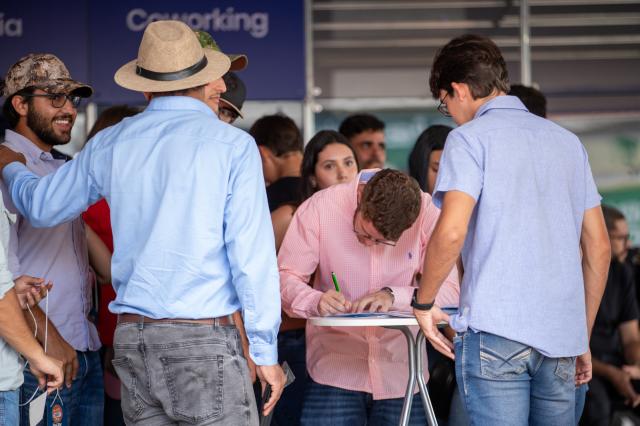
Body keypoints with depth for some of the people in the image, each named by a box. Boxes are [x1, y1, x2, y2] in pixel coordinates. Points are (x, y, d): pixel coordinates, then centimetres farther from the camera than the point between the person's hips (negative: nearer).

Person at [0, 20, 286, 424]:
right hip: (205, 338, -5)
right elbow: (252, 252, -8)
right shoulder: (234, 145, -5)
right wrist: (266, 353, -2)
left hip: (132, 336, 5)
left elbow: (41, 205, 22)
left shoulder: (111, 144, 8)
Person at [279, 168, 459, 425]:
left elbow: (450, 291, -13)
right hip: (335, 372, -1)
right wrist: (316, 302, -30)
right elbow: (284, 278, -10)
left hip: (401, 373, 1)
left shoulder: (426, 214, -10)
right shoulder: (320, 208, -12)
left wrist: (394, 296, -29)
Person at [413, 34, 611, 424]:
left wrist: (423, 303, 0)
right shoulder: (568, 141, 17)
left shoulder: (470, 138, 0)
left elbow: (451, 233, -15)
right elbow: (599, 248, 16)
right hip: (562, 335, 6)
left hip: (496, 333, -5)